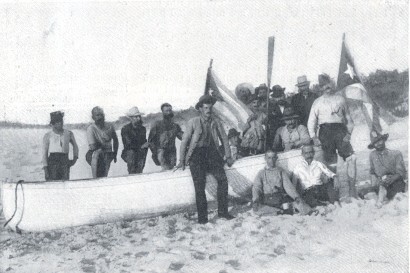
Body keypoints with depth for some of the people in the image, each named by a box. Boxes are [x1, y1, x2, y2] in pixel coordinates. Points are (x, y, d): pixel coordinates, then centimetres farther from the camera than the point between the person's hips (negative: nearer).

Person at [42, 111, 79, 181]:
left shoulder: (69, 134, 11)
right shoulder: (47, 136, 5)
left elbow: (75, 146, 28)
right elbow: (44, 153, 3)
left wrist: (75, 158, 14)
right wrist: (45, 168, -5)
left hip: (65, 161, 2)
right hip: (52, 161, -2)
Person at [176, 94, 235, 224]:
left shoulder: (216, 123, 12)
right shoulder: (193, 122, 4)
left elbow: (224, 139, 20)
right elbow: (184, 141, 6)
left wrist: (228, 157, 16)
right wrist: (182, 161, 4)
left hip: (211, 153, 3)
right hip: (196, 154, -2)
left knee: (222, 179, -17)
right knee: (200, 185, -13)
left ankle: (222, 211, -7)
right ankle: (202, 216, -6)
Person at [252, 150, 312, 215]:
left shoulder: (281, 172, 18)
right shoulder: (261, 173, 17)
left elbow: (288, 186, 5)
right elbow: (256, 188, 4)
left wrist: (296, 197, -16)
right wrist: (255, 200, -18)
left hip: (281, 197, 1)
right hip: (267, 200, 0)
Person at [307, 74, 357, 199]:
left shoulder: (340, 99, 16)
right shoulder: (318, 102, 16)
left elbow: (348, 118, 15)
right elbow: (311, 121, 14)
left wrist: (348, 133, 0)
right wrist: (314, 137, 0)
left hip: (340, 130, 0)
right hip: (325, 131, 1)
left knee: (351, 158, -18)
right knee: (331, 164, 0)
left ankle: (352, 191, -16)